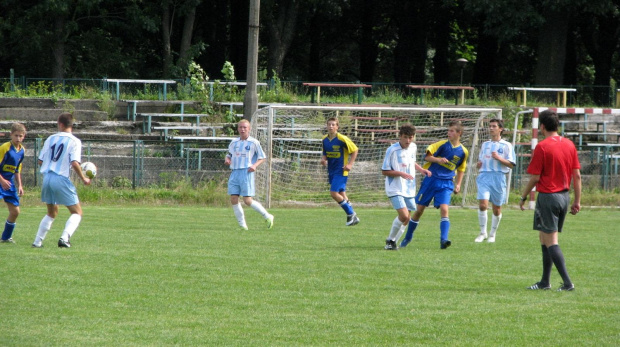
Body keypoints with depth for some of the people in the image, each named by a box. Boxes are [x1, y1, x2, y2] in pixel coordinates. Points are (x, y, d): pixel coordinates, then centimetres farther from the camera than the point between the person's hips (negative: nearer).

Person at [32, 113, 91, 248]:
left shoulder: (51, 139, 10)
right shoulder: (74, 141, -5)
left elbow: (40, 161, 11)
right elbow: (75, 163, -16)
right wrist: (84, 179, -3)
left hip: (47, 177, 5)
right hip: (61, 179, -5)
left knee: (52, 213, 24)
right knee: (77, 212, 4)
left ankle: (37, 241, 19)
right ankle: (65, 238, -17)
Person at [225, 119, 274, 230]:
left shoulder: (254, 142, 0)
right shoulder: (234, 143, 14)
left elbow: (262, 158, 5)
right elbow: (229, 155, 26)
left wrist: (255, 165, -13)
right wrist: (227, 159, 2)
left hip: (246, 172, -5)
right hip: (234, 173, 5)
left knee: (247, 201, -10)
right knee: (233, 199, -5)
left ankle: (267, 217, 8)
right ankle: (243, 225, 4)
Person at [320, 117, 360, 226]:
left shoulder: (342, 139, -15)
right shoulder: (325, 139, 4)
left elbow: (355, 150, -7)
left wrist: (350, 164, -13)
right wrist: (323, 159, -4)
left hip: (341, 171, -7)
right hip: (331, 171, 7)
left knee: (334, 193, -15)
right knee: (341, 194, 10)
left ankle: (351, 214, 0)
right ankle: (353, 217, 21)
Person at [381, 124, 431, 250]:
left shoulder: (413, 147, 5)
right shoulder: (392, 150, -15)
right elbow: (384, 171, -11)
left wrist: (421, 170, 8)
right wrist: (401, 174, -23)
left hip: (409, 190, 7)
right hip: (395, 189, -7)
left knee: (406, 219, 6)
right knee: (404, 216, -19)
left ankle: (393, 241, 22)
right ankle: (390, 240, -1)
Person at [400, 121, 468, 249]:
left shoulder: (463, 152, 4)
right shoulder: (442, 144, -4)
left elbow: (461, 169, 19)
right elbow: (427, 156, -9)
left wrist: (458, 184, 9)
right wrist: (438, 159, -27)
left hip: (446, 184, 1)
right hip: (430, 180, -1)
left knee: (444, 209, -20)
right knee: (419, 209, 4)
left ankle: (443, 240, -27)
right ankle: (408, 238, 21)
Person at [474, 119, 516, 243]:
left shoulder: (506, 145, 3)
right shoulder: (485, 145, 17)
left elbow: (511, 164, -3)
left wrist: (499, 158, -16)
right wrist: (479, 164, 5)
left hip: (498, 177, -2)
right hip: (484, 176, 3)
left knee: (497, 208, 4)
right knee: (482, 204, -15)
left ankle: (492, 234, 20)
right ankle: (483, 233, -3)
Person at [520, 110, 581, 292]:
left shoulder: (542, 147, -13)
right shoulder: (569, 145, 5)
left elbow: (535, 177, -13)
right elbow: (577, 175, 7)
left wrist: (523, 197, 0)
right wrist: (577, 201, 12)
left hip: (547, 196, -7)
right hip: (564, 196, 7)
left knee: (550, 241, -4)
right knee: (544, 238, 18)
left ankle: (567, 282, -14)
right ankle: (545, 282, 22)